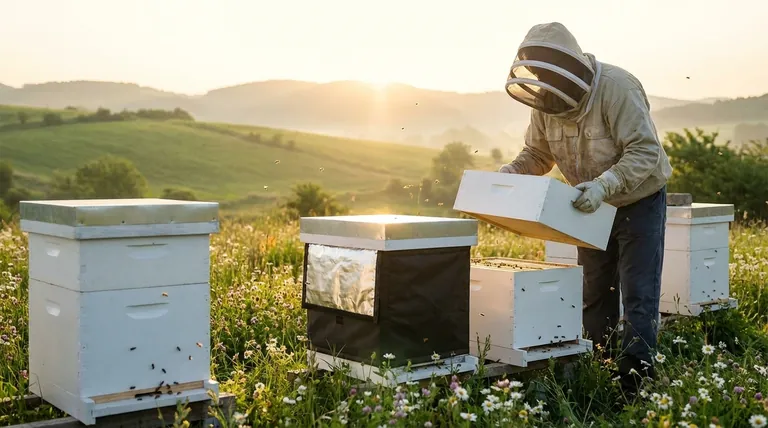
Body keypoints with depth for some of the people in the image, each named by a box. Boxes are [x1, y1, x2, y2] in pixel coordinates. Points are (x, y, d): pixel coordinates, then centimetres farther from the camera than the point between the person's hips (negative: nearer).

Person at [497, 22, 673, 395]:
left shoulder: (616, 88, -28)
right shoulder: (545, 101, -10)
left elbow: (646, 152, -32)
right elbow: (537, 155, 0)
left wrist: (604, 184, -45)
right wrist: (506, 174, -19)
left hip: (639, 201, -6)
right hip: (595, 206, 6)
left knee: (639, 295, -5)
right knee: (594, 294, 13)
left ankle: (635, 383, 2)